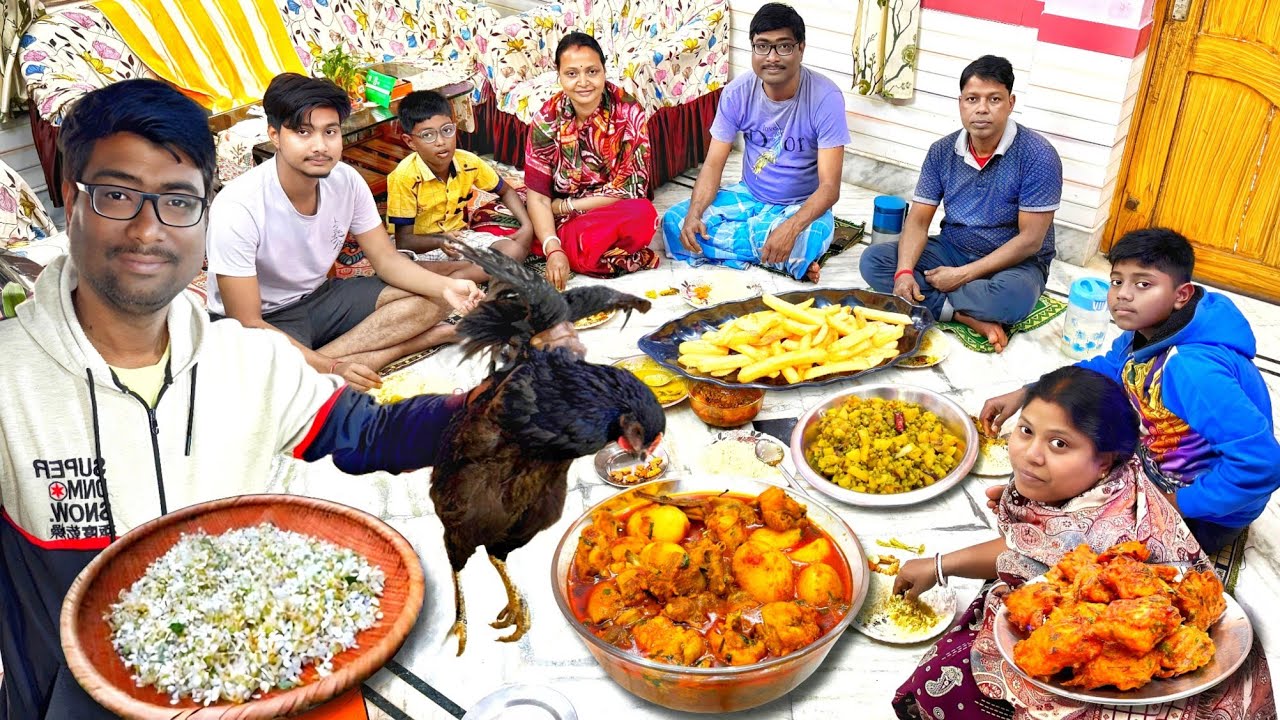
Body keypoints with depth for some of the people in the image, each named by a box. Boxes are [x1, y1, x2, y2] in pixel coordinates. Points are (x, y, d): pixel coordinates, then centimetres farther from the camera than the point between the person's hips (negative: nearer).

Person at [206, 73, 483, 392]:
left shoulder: (346, 181, -13)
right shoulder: (237, 209, -29)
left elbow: (386, 258, -3)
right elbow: (247, 324, -25)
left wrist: (445, 286, -24)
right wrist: (331, 369, -34)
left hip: (319, 296, 6)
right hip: (263, 320, -5)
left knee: (429, 299, -10)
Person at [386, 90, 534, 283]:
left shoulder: (469, 162, -9)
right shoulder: (405, 177, -24)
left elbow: (505, 191, 11)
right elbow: (403, 240, -22)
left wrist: (527, 225, -7)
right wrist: (440, 241, -43)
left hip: (459, 237, 4)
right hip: (422, 246, -4)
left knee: (516, 249, -17)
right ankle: (482, 266, -22)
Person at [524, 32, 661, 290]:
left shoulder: (629, 114, -12)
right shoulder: (547, 119, -8)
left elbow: (629, 189, -14)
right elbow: (537, 195, -13)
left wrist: (564, 206, -11)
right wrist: (553, 250, -28)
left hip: (614, 214, -1)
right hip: (560, 220, 2)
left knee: (642, 215, -35)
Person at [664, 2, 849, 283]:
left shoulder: (826, 98, -21)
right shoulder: (737, 93, -9)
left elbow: (829, 186, -24)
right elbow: (713, 164, -6)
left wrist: (790, 227, -43)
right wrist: (694, 213, -27)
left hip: (801, 206, -5)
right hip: (747, 196, 5)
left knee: (808, 238, -40)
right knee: (674, 223, -17)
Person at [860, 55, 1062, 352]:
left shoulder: (1037, 155, -17)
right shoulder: (942, 152, -3)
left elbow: (1030, 239, -19)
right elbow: (918, 220, -4)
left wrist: (963, 274, -22)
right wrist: (904, 272, -24)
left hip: (1014, 262, -5)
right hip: (951, 250, 5)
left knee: (1013, 296, -40)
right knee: (873, 260, -16)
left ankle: (929, 300, -16)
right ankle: (971, 317, -23)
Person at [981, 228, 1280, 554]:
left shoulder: (1192, 369, -36)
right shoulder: (1147, 331, -8)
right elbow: (1104, 370, 12)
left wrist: (1176, 503, -25)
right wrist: (1023, 395, 1)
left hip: (1203, 514, -8)